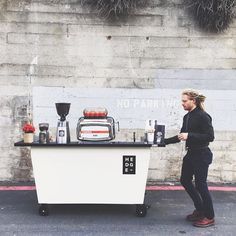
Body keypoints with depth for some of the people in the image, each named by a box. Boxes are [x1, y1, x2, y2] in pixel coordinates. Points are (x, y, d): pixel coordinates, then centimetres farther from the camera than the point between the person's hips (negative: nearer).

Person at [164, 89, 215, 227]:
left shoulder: (203, 116, -16)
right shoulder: (187, 117, 7)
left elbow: (210, 137, -20)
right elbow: (182, 136, 14)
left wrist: (189, 136, -23)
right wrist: (164, 141, 10)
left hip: (201, 155, -9)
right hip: (191, 154, 9)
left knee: (200, 184, -1)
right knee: (185, 180, 13)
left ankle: (209, 217, 17)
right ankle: (200, 210, 30)